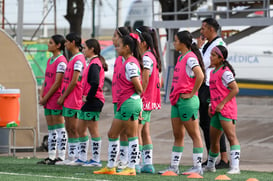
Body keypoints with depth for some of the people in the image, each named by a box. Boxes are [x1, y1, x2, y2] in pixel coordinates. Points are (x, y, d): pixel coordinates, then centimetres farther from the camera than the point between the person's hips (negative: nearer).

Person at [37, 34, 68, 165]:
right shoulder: (49, 60, 17)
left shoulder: (61, 61, -12)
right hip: (47, 100, 9)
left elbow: (57, 83, -15)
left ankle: (61, 156, -5)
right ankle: (51, 156, 13)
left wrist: (46, 98, -13)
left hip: (56, 98, -9)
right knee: (51, 129, 10)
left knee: (59, 128, -6)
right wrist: (41, 96, 3)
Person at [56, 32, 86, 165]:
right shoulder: (72, 59, 17)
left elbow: (74, 81, -18)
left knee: (74, 129, -6)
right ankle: (70, 157, 13)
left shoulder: (78, 59, -14)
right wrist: (63, 97, 14)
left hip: (74, 99, -10)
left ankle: (75, 158, -4)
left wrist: (63, 97, -13)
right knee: (69, 129, 10)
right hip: (68, 100, 10)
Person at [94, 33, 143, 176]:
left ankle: (131, 168, -2)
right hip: (123, 104, 11)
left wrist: (138, 93, -2)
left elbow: (137, 83, -19)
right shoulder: (127, 62, 17)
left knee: (131, 135, -5)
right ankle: (110, 167, 18)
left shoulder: (130, 63, -14)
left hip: (130, 102, -11)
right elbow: (136, 85, 22)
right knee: (112, 134, 13)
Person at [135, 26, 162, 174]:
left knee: (136, 131, -6)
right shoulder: (152, 55, 14)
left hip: (143, 100, -10)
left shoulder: (146, 57, -15)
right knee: (145, 131, 12)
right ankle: (148, 163, 12)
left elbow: (145, 80, -20)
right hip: (149, 100, 10)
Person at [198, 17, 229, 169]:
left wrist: (199, 47, -9)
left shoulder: (219, 45, -12)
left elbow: (204, 64, -18)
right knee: (204, 123, 11)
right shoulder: (207, 45, 16)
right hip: (203, 87, 10)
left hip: (212, 89, -10)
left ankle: (224, 160, -8)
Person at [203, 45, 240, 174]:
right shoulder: (213, 72, 17)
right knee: (213, 139, 17)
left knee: (231, 137, -14)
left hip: (226, 109, -9)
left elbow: (235, 89, -16)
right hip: (216, 110, 9)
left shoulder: (225, 72, -11)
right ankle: (210, 165, 32)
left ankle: (235, 167, -21)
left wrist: (222, 104, -18)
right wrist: (211, 105, 16)